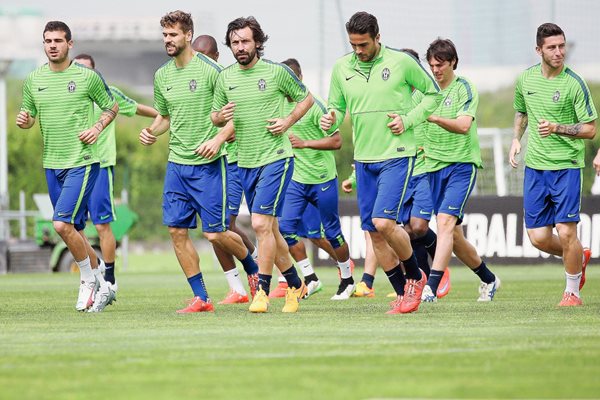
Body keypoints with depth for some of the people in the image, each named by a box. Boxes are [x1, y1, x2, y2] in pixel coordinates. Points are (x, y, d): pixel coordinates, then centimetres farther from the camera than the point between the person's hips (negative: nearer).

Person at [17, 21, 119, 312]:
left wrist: (97, 129, -9)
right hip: (52, 165, 5)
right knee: (74, 231, 10)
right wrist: (23, 121, -8)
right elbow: (28, 117, 16)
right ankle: (102, 288, 24)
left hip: (82, 162, -5)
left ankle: (89, 280, 1)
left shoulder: (87, 76, -4)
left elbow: (111, 107, 8)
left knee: (62, 224, -18)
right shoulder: (33, 80, 6)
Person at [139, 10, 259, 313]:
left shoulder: (209, 70, -10)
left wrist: (219, 138, -21)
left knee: (215, 234, -5)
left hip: (208, 164, -6)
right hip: (176, 164, 6)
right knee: (177, 231, -1)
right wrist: (152, 132, 2)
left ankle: (254, 269, 24)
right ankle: (201, 298, 7)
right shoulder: (162, 76, 8)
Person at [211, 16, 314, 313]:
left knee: (261, 224, -17)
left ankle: (262, 291, -12)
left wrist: (288, 122, -8)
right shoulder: (225, 78, 6)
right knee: (269, 229, 12)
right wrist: (220, 117, -8)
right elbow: (215, 116, 15)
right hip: (245, 163, 6)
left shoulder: (277, 72, -6)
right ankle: (295, 284, 27)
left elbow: (306, 99, 7)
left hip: (276, 158, -6)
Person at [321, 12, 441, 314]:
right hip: (363, 159, 5)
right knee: (373, 232, 4)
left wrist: (408, 120, -8)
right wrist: (330, 122, -10)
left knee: (383, 222, -18)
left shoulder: (401, 62, -6)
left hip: (397, 156, -5)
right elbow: (337, 106, 14)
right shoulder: (341, 68, 5)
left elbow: (432, 93, 5)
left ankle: (415, 277, 7)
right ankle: (403, 294, 16)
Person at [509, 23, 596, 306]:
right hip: (534, 166, 5)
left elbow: (590, 129, -8)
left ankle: (572, 291, 11)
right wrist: (516, 139, 9)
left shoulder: (574, 83, -10)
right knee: (538, 238, 2)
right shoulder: (525, 79, 5)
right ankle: (579, 258, 32)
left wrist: (557, 128, -22)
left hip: (567, 166, -5)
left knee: (566, 232, -9)